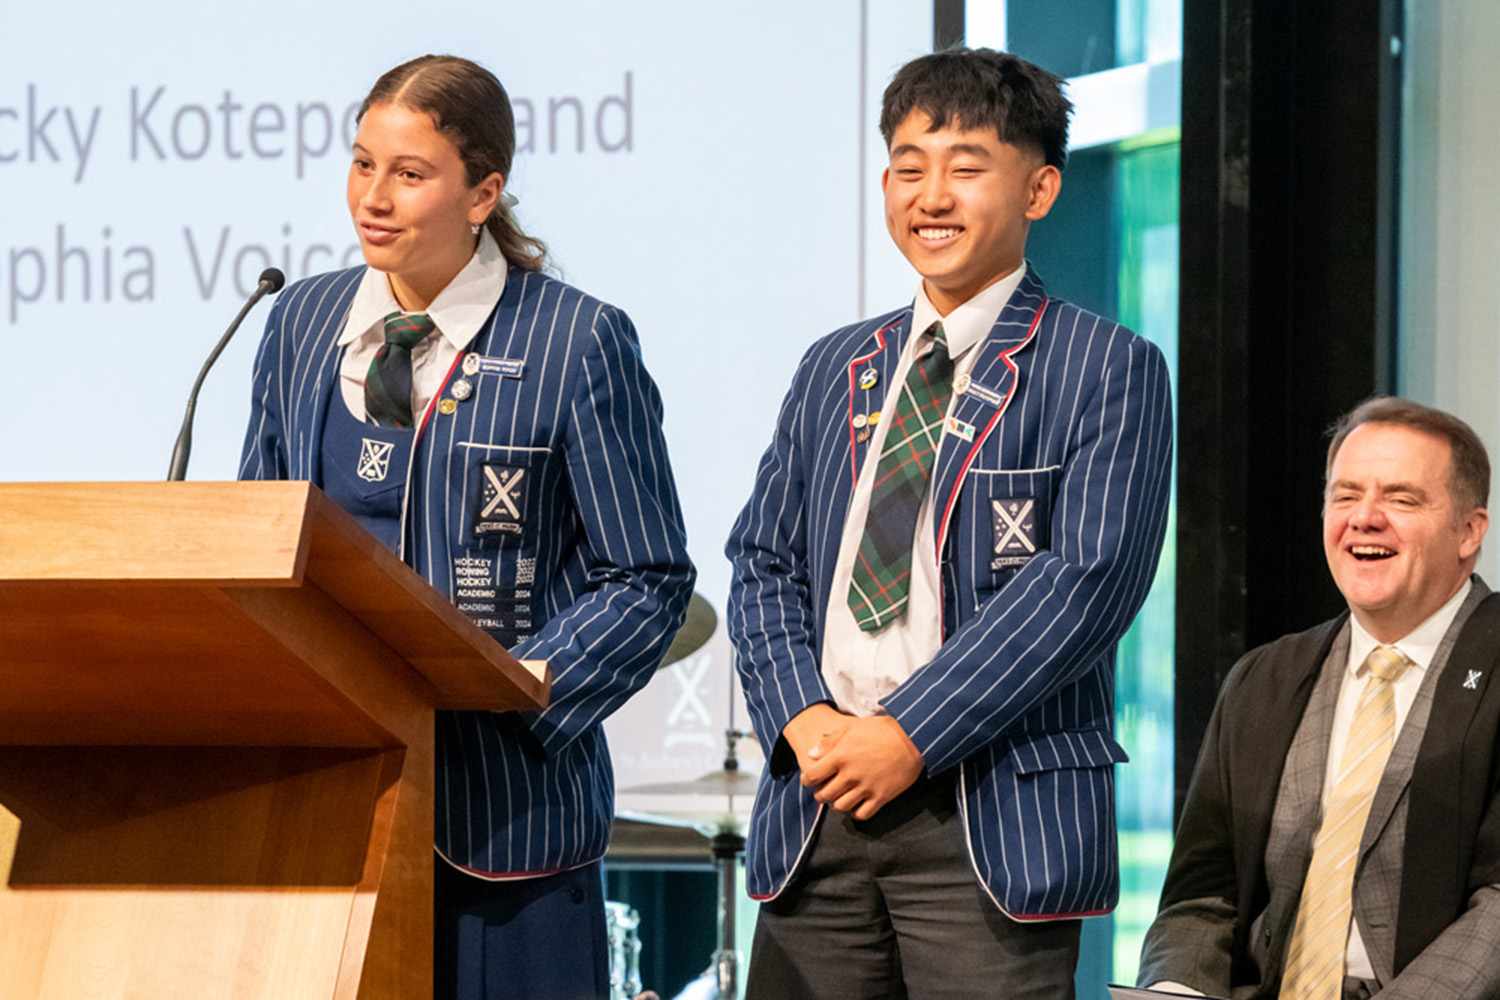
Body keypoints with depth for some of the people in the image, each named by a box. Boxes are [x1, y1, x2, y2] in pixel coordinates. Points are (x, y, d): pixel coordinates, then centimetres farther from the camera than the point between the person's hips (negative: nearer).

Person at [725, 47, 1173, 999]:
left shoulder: (1110, 371, -1)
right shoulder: (835, 370, 18)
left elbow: (1088, 578, -11)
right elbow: (764, 562, 15)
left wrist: (909, 735, -15)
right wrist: (803, 716, -5)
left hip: (996, 817, -5)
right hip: (818, 808, 5)